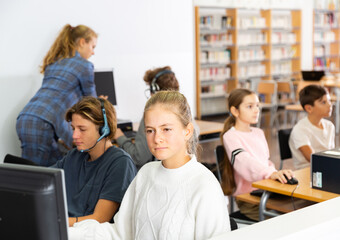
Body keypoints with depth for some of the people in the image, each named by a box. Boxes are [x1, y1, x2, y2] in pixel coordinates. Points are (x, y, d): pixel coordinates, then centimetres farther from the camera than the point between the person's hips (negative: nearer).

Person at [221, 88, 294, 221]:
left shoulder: (258, 133, 20)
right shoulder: (230, 136, -6)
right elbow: (245, 162, -23)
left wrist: (276, 174, 1)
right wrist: (271, 174, -39)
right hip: (248, 196, -7)